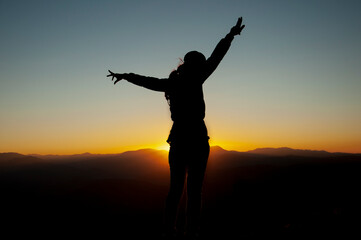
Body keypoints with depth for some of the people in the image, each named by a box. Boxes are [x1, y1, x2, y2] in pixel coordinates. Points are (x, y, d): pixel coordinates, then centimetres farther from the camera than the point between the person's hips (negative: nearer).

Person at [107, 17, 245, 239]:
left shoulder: (172, 83, 7)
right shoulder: (195, 81, -7)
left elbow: (145, 80, 20)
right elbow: (215, 59, -8)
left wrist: (124, 76, 37)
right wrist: (231, 34, -2)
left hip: (178, 138, 5)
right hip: (197, 138, -5)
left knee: (176, 187, 11)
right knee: (195, 188, 0)